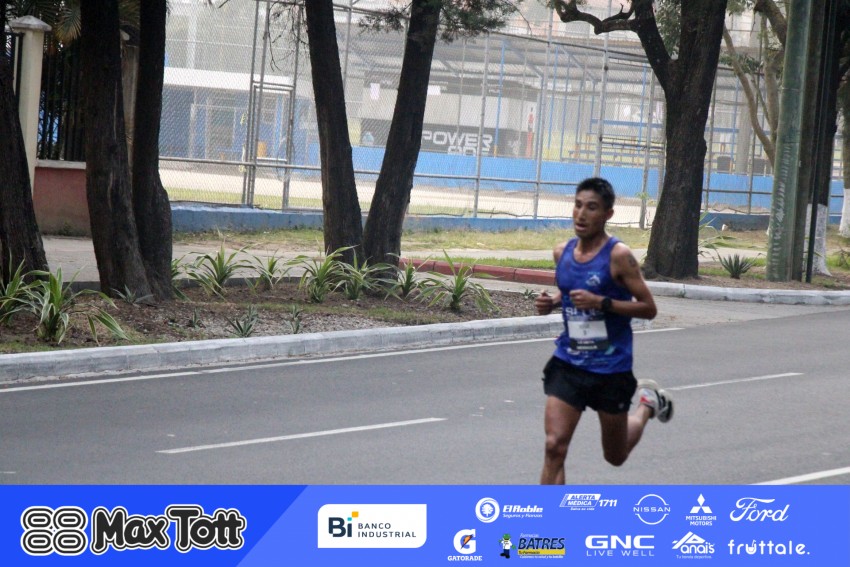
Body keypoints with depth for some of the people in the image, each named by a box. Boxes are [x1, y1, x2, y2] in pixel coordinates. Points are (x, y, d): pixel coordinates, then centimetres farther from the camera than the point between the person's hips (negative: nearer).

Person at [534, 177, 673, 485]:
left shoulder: (619, 256, -14)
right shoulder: (562, 252, 3)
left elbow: (648, 308, -12)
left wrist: (601, 302, -24)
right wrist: (551, 303, -1)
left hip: (611, 368, -3)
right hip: (568, 363, 3)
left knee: (616, 457, 17)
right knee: (555, 446, -13)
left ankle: (648, 404, 47)